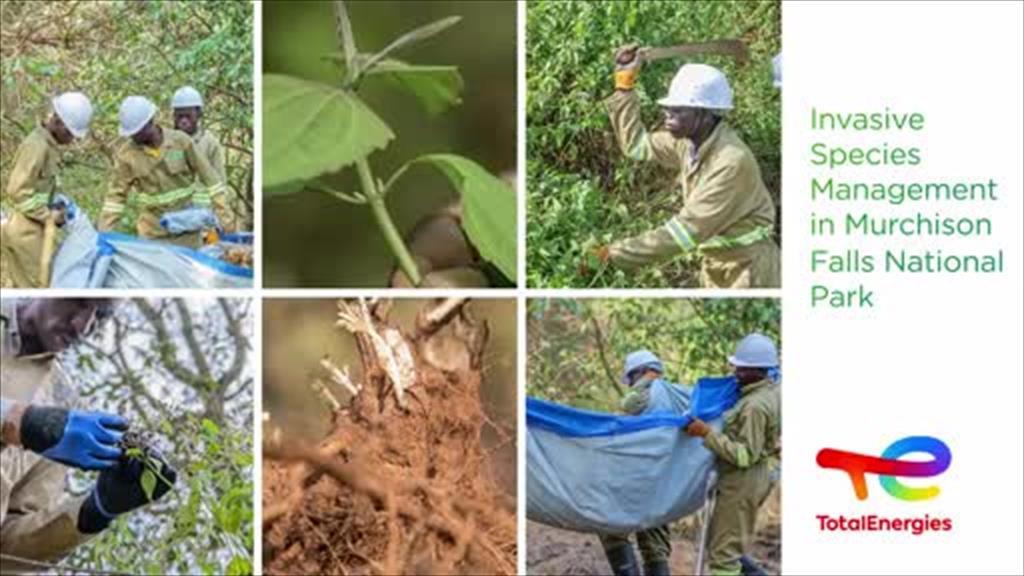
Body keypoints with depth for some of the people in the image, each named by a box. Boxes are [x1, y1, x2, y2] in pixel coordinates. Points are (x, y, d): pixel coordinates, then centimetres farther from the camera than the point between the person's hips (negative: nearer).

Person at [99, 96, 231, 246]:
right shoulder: (126, 154, -7)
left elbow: (208, 177, -2)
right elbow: (117, 194, -4)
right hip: (153, 232, 0)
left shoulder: (181, 141, -8)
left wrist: (223, 217, -3)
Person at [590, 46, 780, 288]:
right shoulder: (688, 142, -3)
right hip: (716, 265, 8)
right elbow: (636, 145, 13)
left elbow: (689, 228, -30)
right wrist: (624, 83, 5)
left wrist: (617, 254, -31)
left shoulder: (732, 161, -27)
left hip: (748, 269, -8)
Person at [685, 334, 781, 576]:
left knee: (723, 552, -3)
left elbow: (744, 455, -26)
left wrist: (707, 433, -27)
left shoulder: (755, 406, -26)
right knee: (726, 541, 22)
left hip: (744, 480, -10)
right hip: (760, 474, 10)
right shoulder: (773, 390, 3)